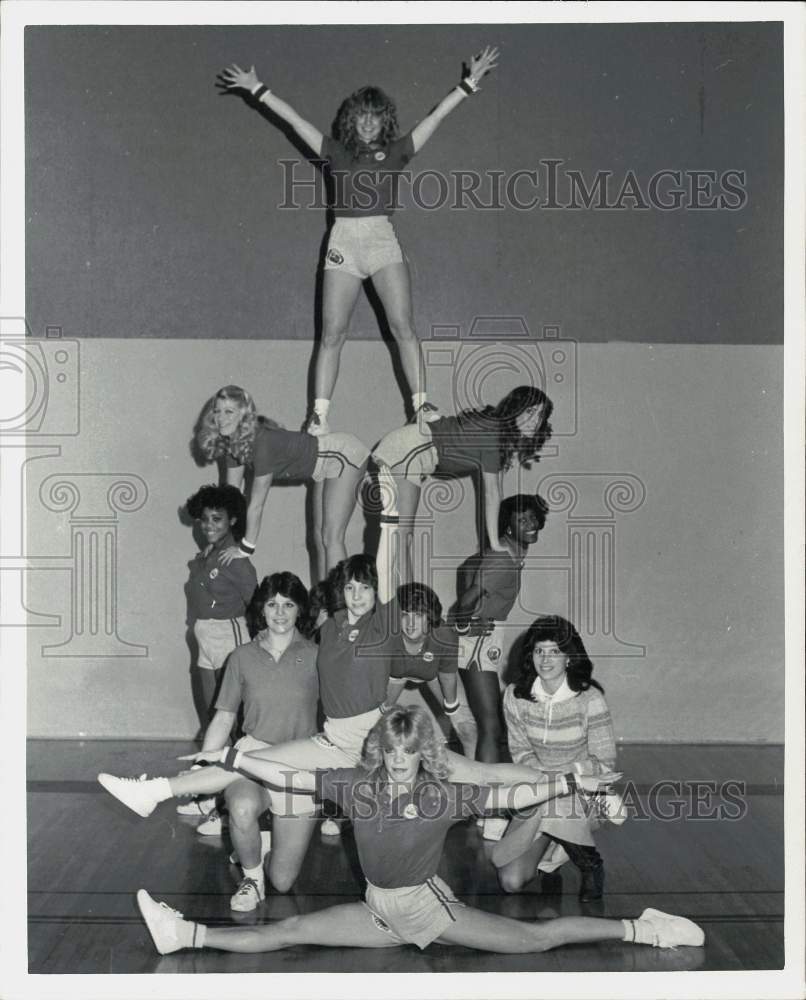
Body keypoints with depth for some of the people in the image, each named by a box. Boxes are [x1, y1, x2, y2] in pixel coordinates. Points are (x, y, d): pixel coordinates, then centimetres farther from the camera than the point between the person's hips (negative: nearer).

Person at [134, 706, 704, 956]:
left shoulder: (444, 796, -13)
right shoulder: (358, 786, -5)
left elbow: (508, 797, -12)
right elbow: (290, 776, -5)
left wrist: (571, 783, -18)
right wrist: (229, 758, -8)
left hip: (431, 908, -3)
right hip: (380, 913, 3)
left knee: (536, 938, -10)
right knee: (287, 932, -4)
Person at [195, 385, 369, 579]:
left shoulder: (263, 443, -31)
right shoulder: (232, 443, -6)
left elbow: (256, 504, -27)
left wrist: (245, 549, -20)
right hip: (323, 468, 9)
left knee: (331, 538, -11)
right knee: (320, 538, 11)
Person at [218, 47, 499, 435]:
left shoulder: (396, 152, 12)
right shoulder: (336, 152, 13)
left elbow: (436, 115, 11)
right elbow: (294, 119, 13)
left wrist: (470, 82, 10)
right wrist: (257, 90, 13)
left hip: (383, 241, 0)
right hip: (344, 241, 0)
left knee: (403, 327, -10)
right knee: (332, 333, -3)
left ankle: (421, 406, -8)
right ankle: (318, 415, -4)